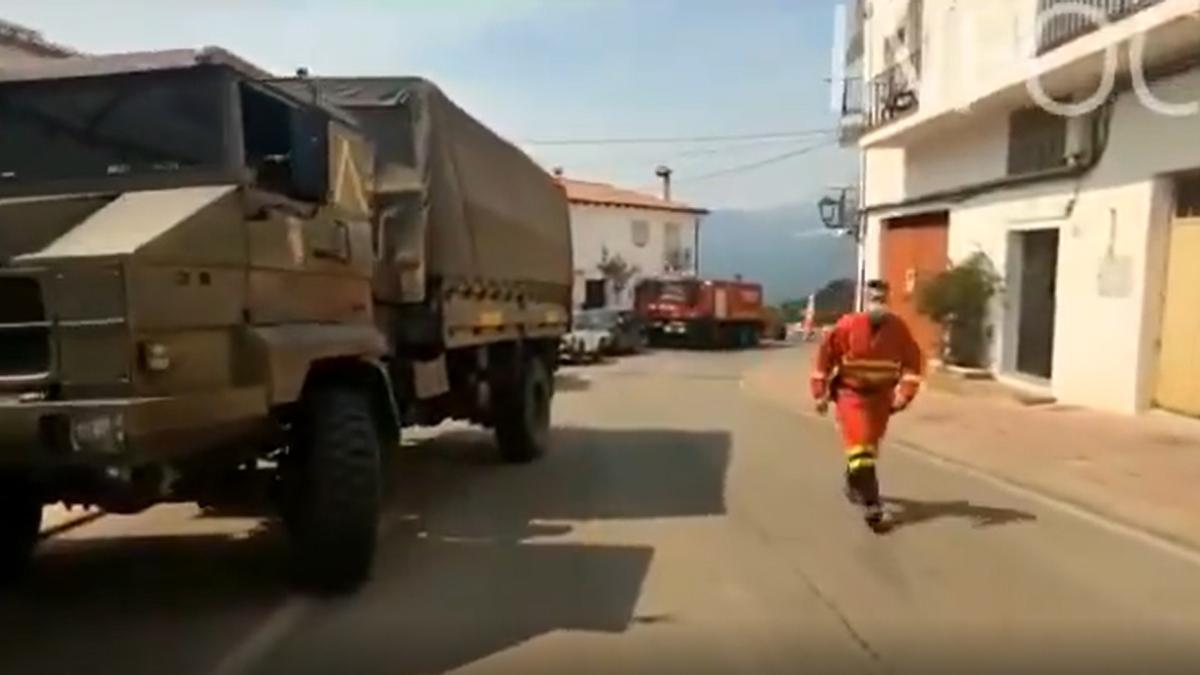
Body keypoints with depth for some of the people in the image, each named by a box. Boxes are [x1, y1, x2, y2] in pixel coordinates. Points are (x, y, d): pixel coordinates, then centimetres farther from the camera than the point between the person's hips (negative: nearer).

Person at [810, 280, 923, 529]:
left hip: (881, 395, 4)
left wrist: (905, 393, -13)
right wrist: (820, 392, -7)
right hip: (851, 393, -4)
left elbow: (913, 361, -3)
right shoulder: (848, 326, -18)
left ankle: (854, 484, 45)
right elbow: (826, 355, -9)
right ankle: (871, 505, -15)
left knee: (870, 445, 18)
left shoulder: (898, 328, -11)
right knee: (859, 445, -14)